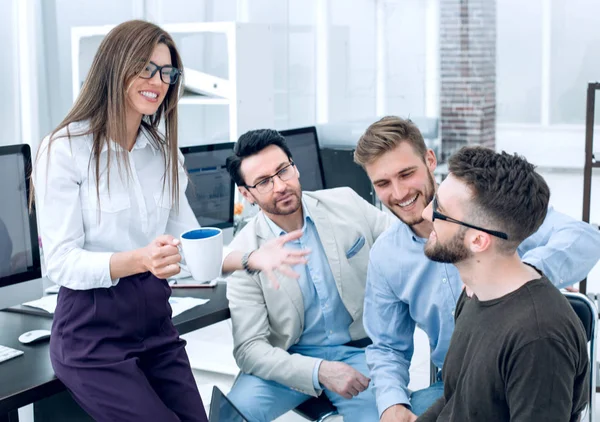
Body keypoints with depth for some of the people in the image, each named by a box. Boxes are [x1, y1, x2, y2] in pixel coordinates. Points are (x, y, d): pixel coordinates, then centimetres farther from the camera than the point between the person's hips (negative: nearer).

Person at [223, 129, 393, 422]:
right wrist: (319, 372, -26)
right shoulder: (245, 254, -10)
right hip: (290, 361, -1)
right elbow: (249, 348, -12)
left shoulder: (346, 203, -3)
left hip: (357, 351, 1)